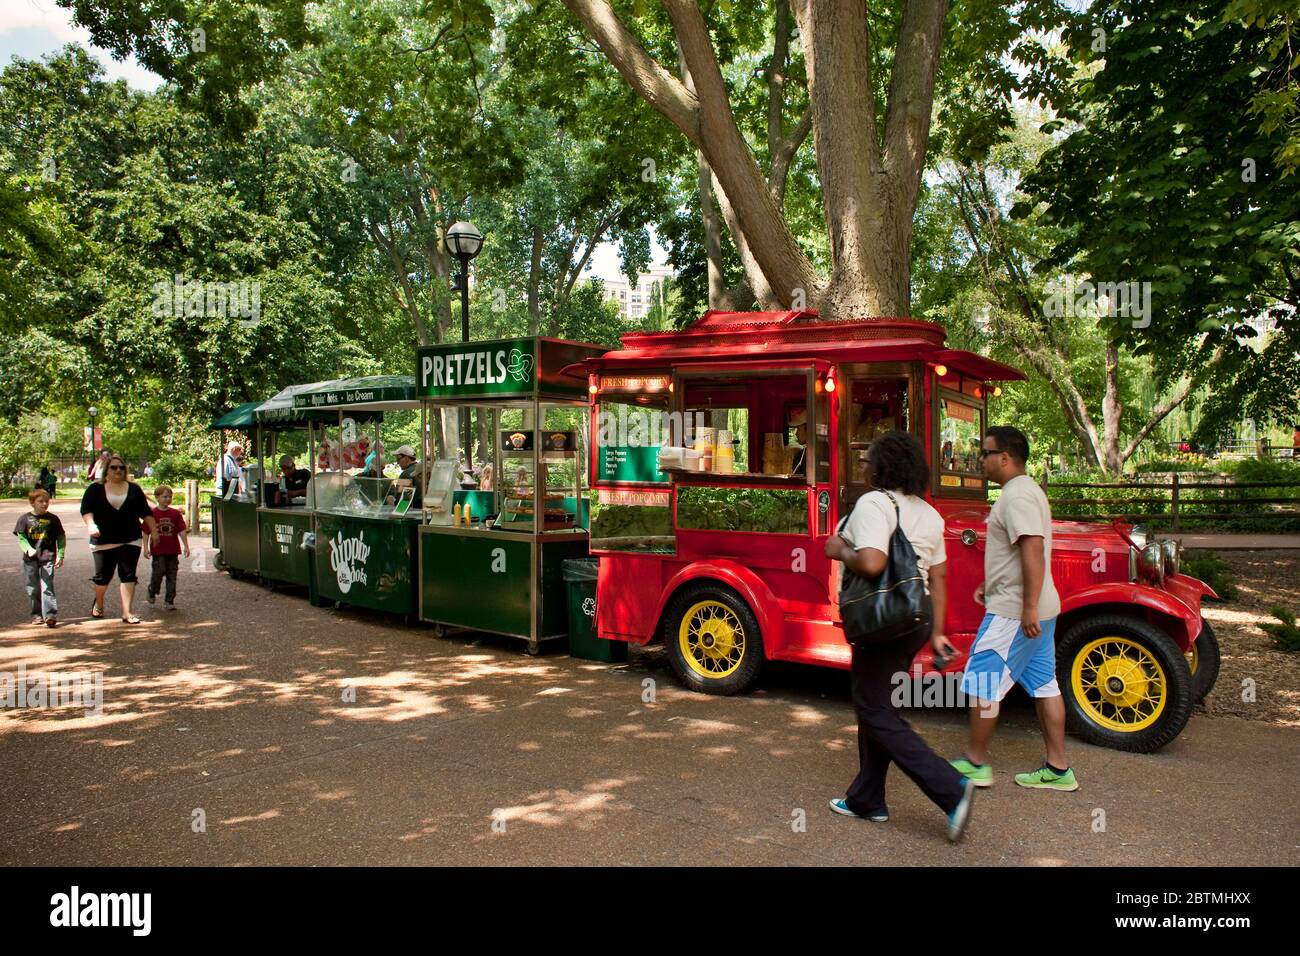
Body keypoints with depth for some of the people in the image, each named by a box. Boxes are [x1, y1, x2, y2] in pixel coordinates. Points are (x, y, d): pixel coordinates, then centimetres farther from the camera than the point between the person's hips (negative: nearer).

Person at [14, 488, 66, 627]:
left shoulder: (53, 519, 3)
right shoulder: (25, 519, 4)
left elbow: (61, 538, 7)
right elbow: (21, 537, -1)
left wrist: (60, 555, -1)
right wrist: (29, 549, -20)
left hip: (48, 558, -2)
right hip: (30, 559, 2)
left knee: (47, 587, -10)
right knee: (33, 588, 10)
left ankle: (50, 615, -14)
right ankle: (37, 614, 22)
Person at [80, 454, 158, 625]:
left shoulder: (133, 489, 9)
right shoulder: (96, 489, 4)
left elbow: (146, 512, 11)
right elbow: (86, 509, -6)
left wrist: (154, 531, 8)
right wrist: (91, 525, -24)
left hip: (130, 541, 1)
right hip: (104, 542, -1)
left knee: (128, 575, -5)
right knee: (103, 576, 9)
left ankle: (126, 612, -4)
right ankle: (98, 603, 38)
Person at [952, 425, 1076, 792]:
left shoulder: (1016, 495, -18)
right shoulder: (1027, 490, 16)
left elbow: (1033, 550, -26)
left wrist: (1028, 608, -27)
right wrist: (992, 584, 25)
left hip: (1014, 611, -10)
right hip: (1037, 609, 10)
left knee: (982, 683, -1)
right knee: (1043, 684, 12)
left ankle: (975, 762, 10)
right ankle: (1058, 768, 19)